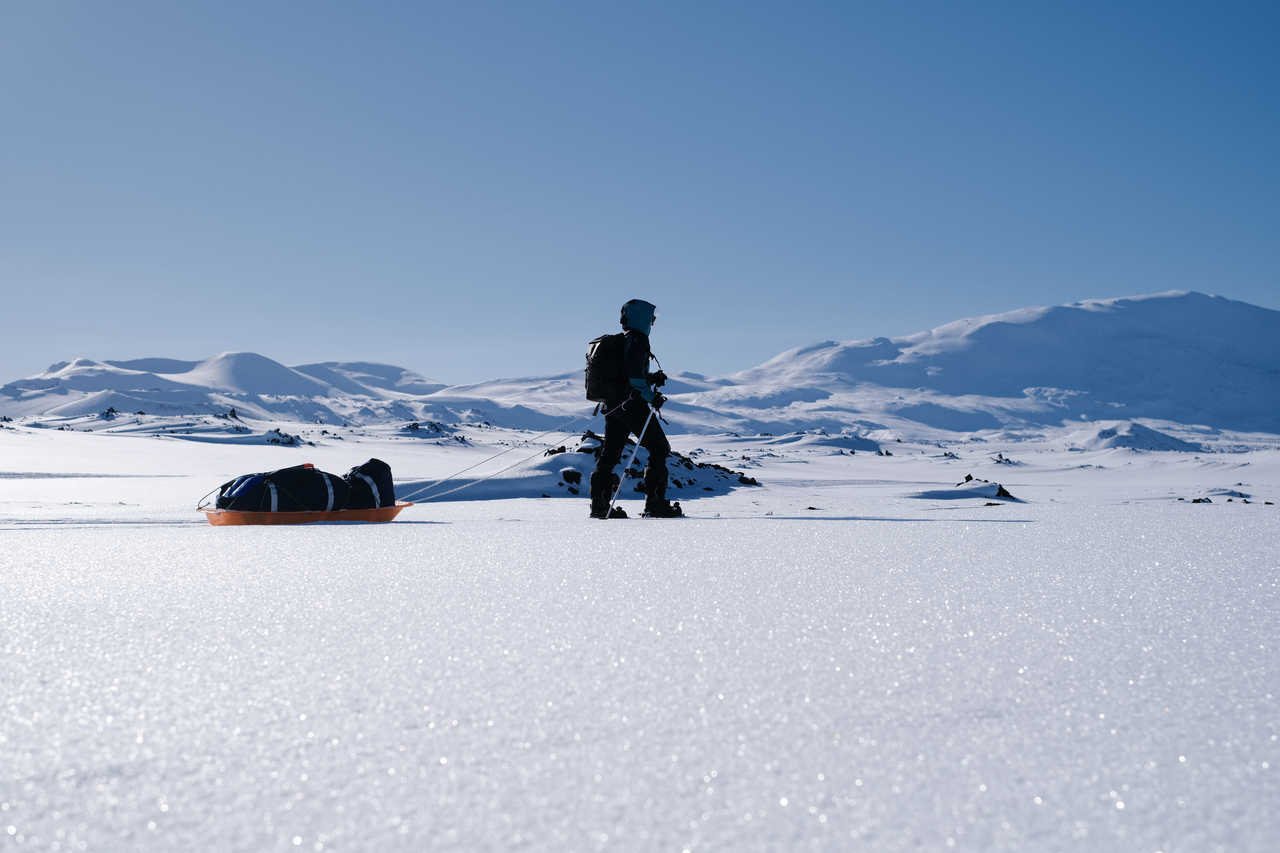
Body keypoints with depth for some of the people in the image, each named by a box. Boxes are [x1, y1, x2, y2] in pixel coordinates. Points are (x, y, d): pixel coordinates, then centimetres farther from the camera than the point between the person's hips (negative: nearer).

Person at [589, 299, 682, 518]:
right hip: (632, 404, -9)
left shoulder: (619, 340, 18)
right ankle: (655, 503, -4)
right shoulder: (637, 339, -10)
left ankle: (599, 506, 9)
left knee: (609, 454, 10)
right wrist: (652, 396, -16)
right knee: (659, 449, -1)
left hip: (612, 405, 9)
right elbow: (634, 374, -21)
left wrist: (652, 378, 17)